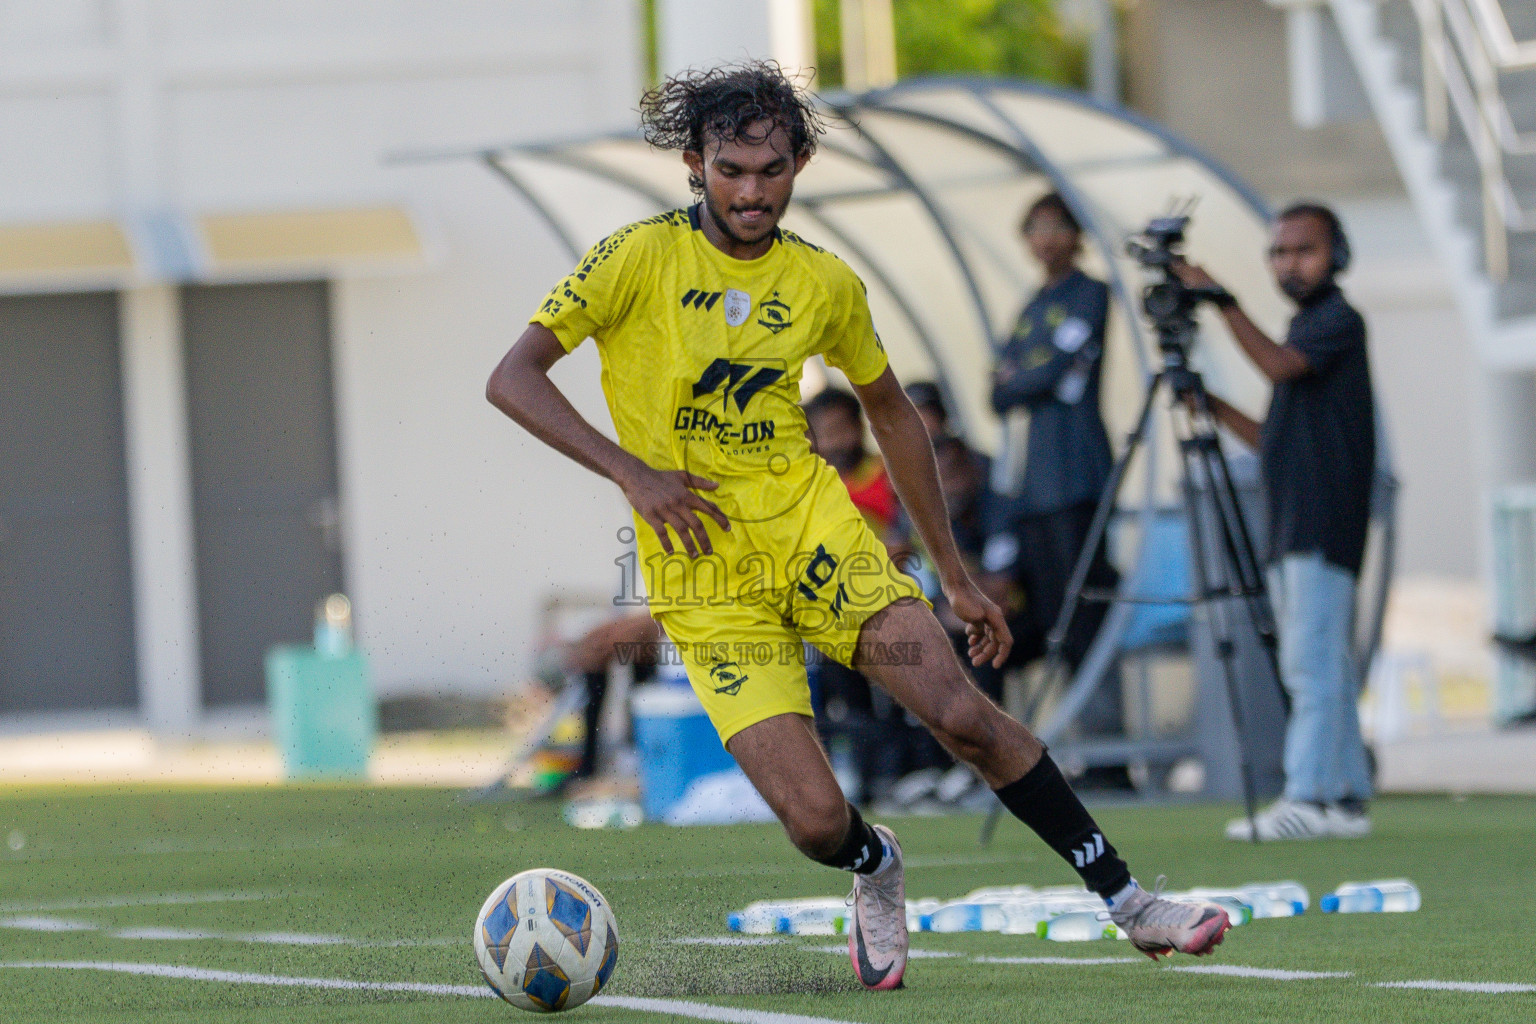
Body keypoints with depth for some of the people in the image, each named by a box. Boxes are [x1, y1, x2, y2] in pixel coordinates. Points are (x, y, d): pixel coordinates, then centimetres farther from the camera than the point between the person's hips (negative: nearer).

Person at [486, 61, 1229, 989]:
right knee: (817, 821, -15)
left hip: (815, 530, 3)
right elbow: (513, 377, -7)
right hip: (706, 578, -3)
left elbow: (891, 413, 19)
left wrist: (955, 573, 18)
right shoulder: (642, 259, -7)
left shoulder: (825, 284, 5)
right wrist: (632, 472, -19)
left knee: (961, 712, -18)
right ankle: (875, 870, 22)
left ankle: (1128, 901, -6)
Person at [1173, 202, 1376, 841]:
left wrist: (1222, 299, -20)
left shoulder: (1338, 321, -5)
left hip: (1324, 528, -10)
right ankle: (1346, 797, 10)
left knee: (1312, 663, -14)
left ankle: (1309, 798, -18)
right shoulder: (1303, 330, 23)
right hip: (1292, 530, 10)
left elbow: (1277, 363, -23)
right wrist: (1211, 405, 13)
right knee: (1319, 669, 8)